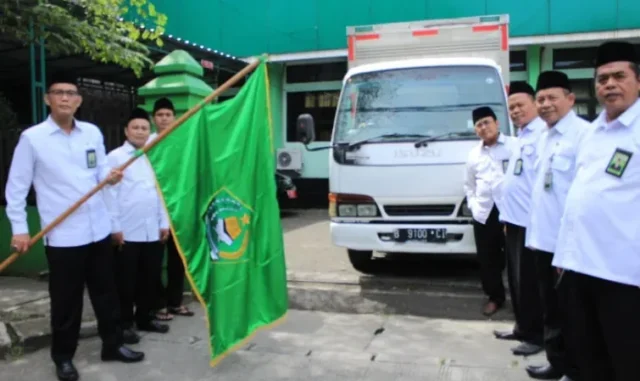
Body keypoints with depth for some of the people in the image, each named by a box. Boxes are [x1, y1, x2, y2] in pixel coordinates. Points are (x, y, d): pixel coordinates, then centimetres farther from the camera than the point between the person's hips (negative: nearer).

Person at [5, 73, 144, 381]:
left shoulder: (93, 133, 5)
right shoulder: (32, 138, -6)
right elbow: (16, 186, -4)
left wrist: (110, 176, -12)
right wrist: (19, 228, -7)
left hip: (99, 230, 4)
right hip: (62, 236, -4)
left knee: (106, 293, 15)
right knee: (66, 301, 7)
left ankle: (113, 345, 31)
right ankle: (63, 356, 27)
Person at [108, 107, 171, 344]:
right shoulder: (115, 157, -2)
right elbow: (111, 194, -7)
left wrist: (164, 222, 11)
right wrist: (115, 227, -11)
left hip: (153, 232, 5)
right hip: (127, 233, -5)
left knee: (150, 278, 13)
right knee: (126, 281, 5)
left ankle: (144, 318, 29)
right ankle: (125, 324, 19)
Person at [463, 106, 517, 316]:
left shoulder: (515, 145, -3)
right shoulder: (474, 155, 13)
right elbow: (469, 185, 23)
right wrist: (473, 204, 8)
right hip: (484, 213, 5)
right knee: (487, 258, 10)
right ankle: (495, 297, 26)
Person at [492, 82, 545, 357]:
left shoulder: (543, 133, -12)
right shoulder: (520, 137, 17)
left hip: (530, 220, -9)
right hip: (514, 220, 9)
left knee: (529, 282, 1)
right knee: (516, 279, 17)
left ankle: (535, 335, 15)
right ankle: (522, 328, 30)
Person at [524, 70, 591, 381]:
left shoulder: (584, 134, -14)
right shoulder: (543, 138, 12)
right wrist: (534, 230, 15)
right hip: (543, 238, 8)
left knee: (571, 310, 7)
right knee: (551, 307, 19)